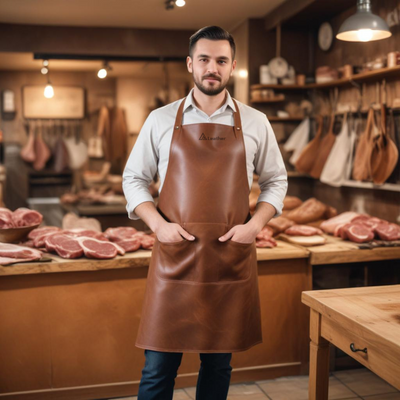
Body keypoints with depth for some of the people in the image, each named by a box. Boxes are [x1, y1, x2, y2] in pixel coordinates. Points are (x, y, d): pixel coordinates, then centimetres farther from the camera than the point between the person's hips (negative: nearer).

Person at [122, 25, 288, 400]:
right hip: (174, 256, -1)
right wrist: (158, 225, -7)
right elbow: (133, 178, 9)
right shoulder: (160, 120, 5)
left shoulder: (255, 123, 6)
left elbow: (276, 181, 13)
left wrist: (254, 225, -4)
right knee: (158, 366, 4)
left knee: (218, 363, 13)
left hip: (232, 258, 1)